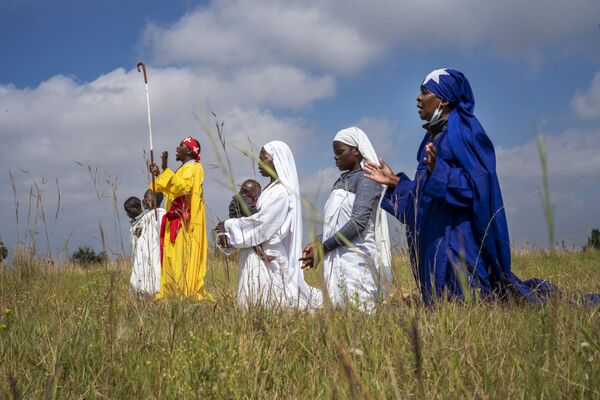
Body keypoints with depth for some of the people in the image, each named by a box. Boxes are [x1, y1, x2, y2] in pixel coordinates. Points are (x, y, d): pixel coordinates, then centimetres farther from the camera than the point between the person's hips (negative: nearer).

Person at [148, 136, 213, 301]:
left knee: (183, 257, -13)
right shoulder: (184, 168, 21)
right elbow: (172, 189, 28)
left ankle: (189, 294, -13)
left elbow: (183, 186, -27)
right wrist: (158, 175, 19)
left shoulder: (192, 168, -9)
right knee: (174, 257, 8)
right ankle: (172, 292, 10)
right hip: (176, 220, 10)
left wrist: (166, 170, -28)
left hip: (184, 221, -10)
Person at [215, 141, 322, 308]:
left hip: (267, 258, -9)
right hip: (260, 255, 9)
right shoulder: (271, 189, 16)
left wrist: (229, 226, -8)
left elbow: (261, 222, -19)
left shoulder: (281, 192, -14)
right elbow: (257, 217, 11)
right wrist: (227, 233, -2)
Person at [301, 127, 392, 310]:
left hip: (356, 258, -7)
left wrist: (324, 247, -12)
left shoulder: (366, 179, -5)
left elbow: (358, 221, -15)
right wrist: (317, 246, 0)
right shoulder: (341, 181, 19)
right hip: (335, 259, 7)